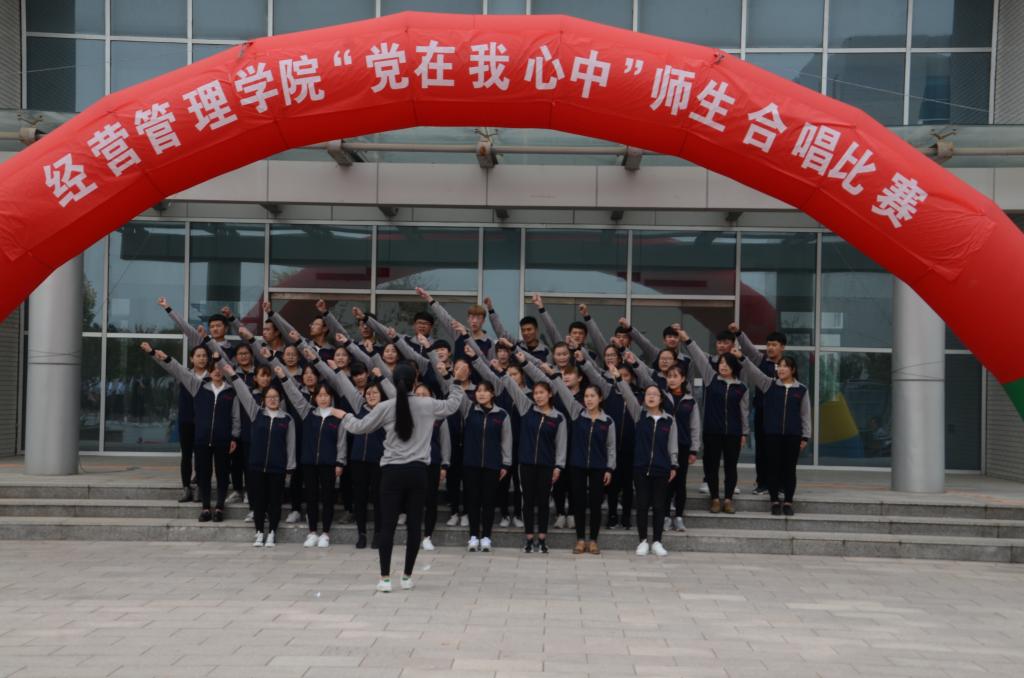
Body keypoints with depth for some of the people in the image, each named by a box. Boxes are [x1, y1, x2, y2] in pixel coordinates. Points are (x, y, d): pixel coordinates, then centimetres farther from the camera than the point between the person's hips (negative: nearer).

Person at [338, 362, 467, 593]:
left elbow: (359, 427, 6)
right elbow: (452, 405, 18)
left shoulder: (385, 408, -3)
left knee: (388, 526, 2)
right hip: (417, 471, 1)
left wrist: (344, 416, 25)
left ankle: (385, 578, -1)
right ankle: (407, 576, 14)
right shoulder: (427, 405, 0)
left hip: (393, 471, -1)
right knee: (414, 525, 9)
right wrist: (457, 382, 31)